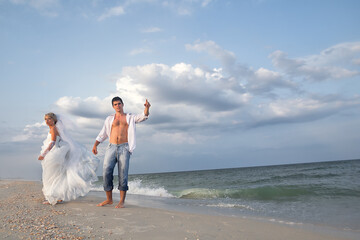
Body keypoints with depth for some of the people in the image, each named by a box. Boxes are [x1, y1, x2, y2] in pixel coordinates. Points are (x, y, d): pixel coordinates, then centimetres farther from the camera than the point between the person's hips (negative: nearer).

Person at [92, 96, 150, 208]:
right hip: (111, 147, 2)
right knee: (106, 172, -6)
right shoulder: (109, 119, 18)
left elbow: (143, 116, -3)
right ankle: (109, 199, 9)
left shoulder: (130, 117, 13)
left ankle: (122, 201, 3)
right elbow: (102, 134, 20)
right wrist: (95, 145, 9)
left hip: (124, 148, -2)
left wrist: (147, 108, -23)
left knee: (123, 174, -5)